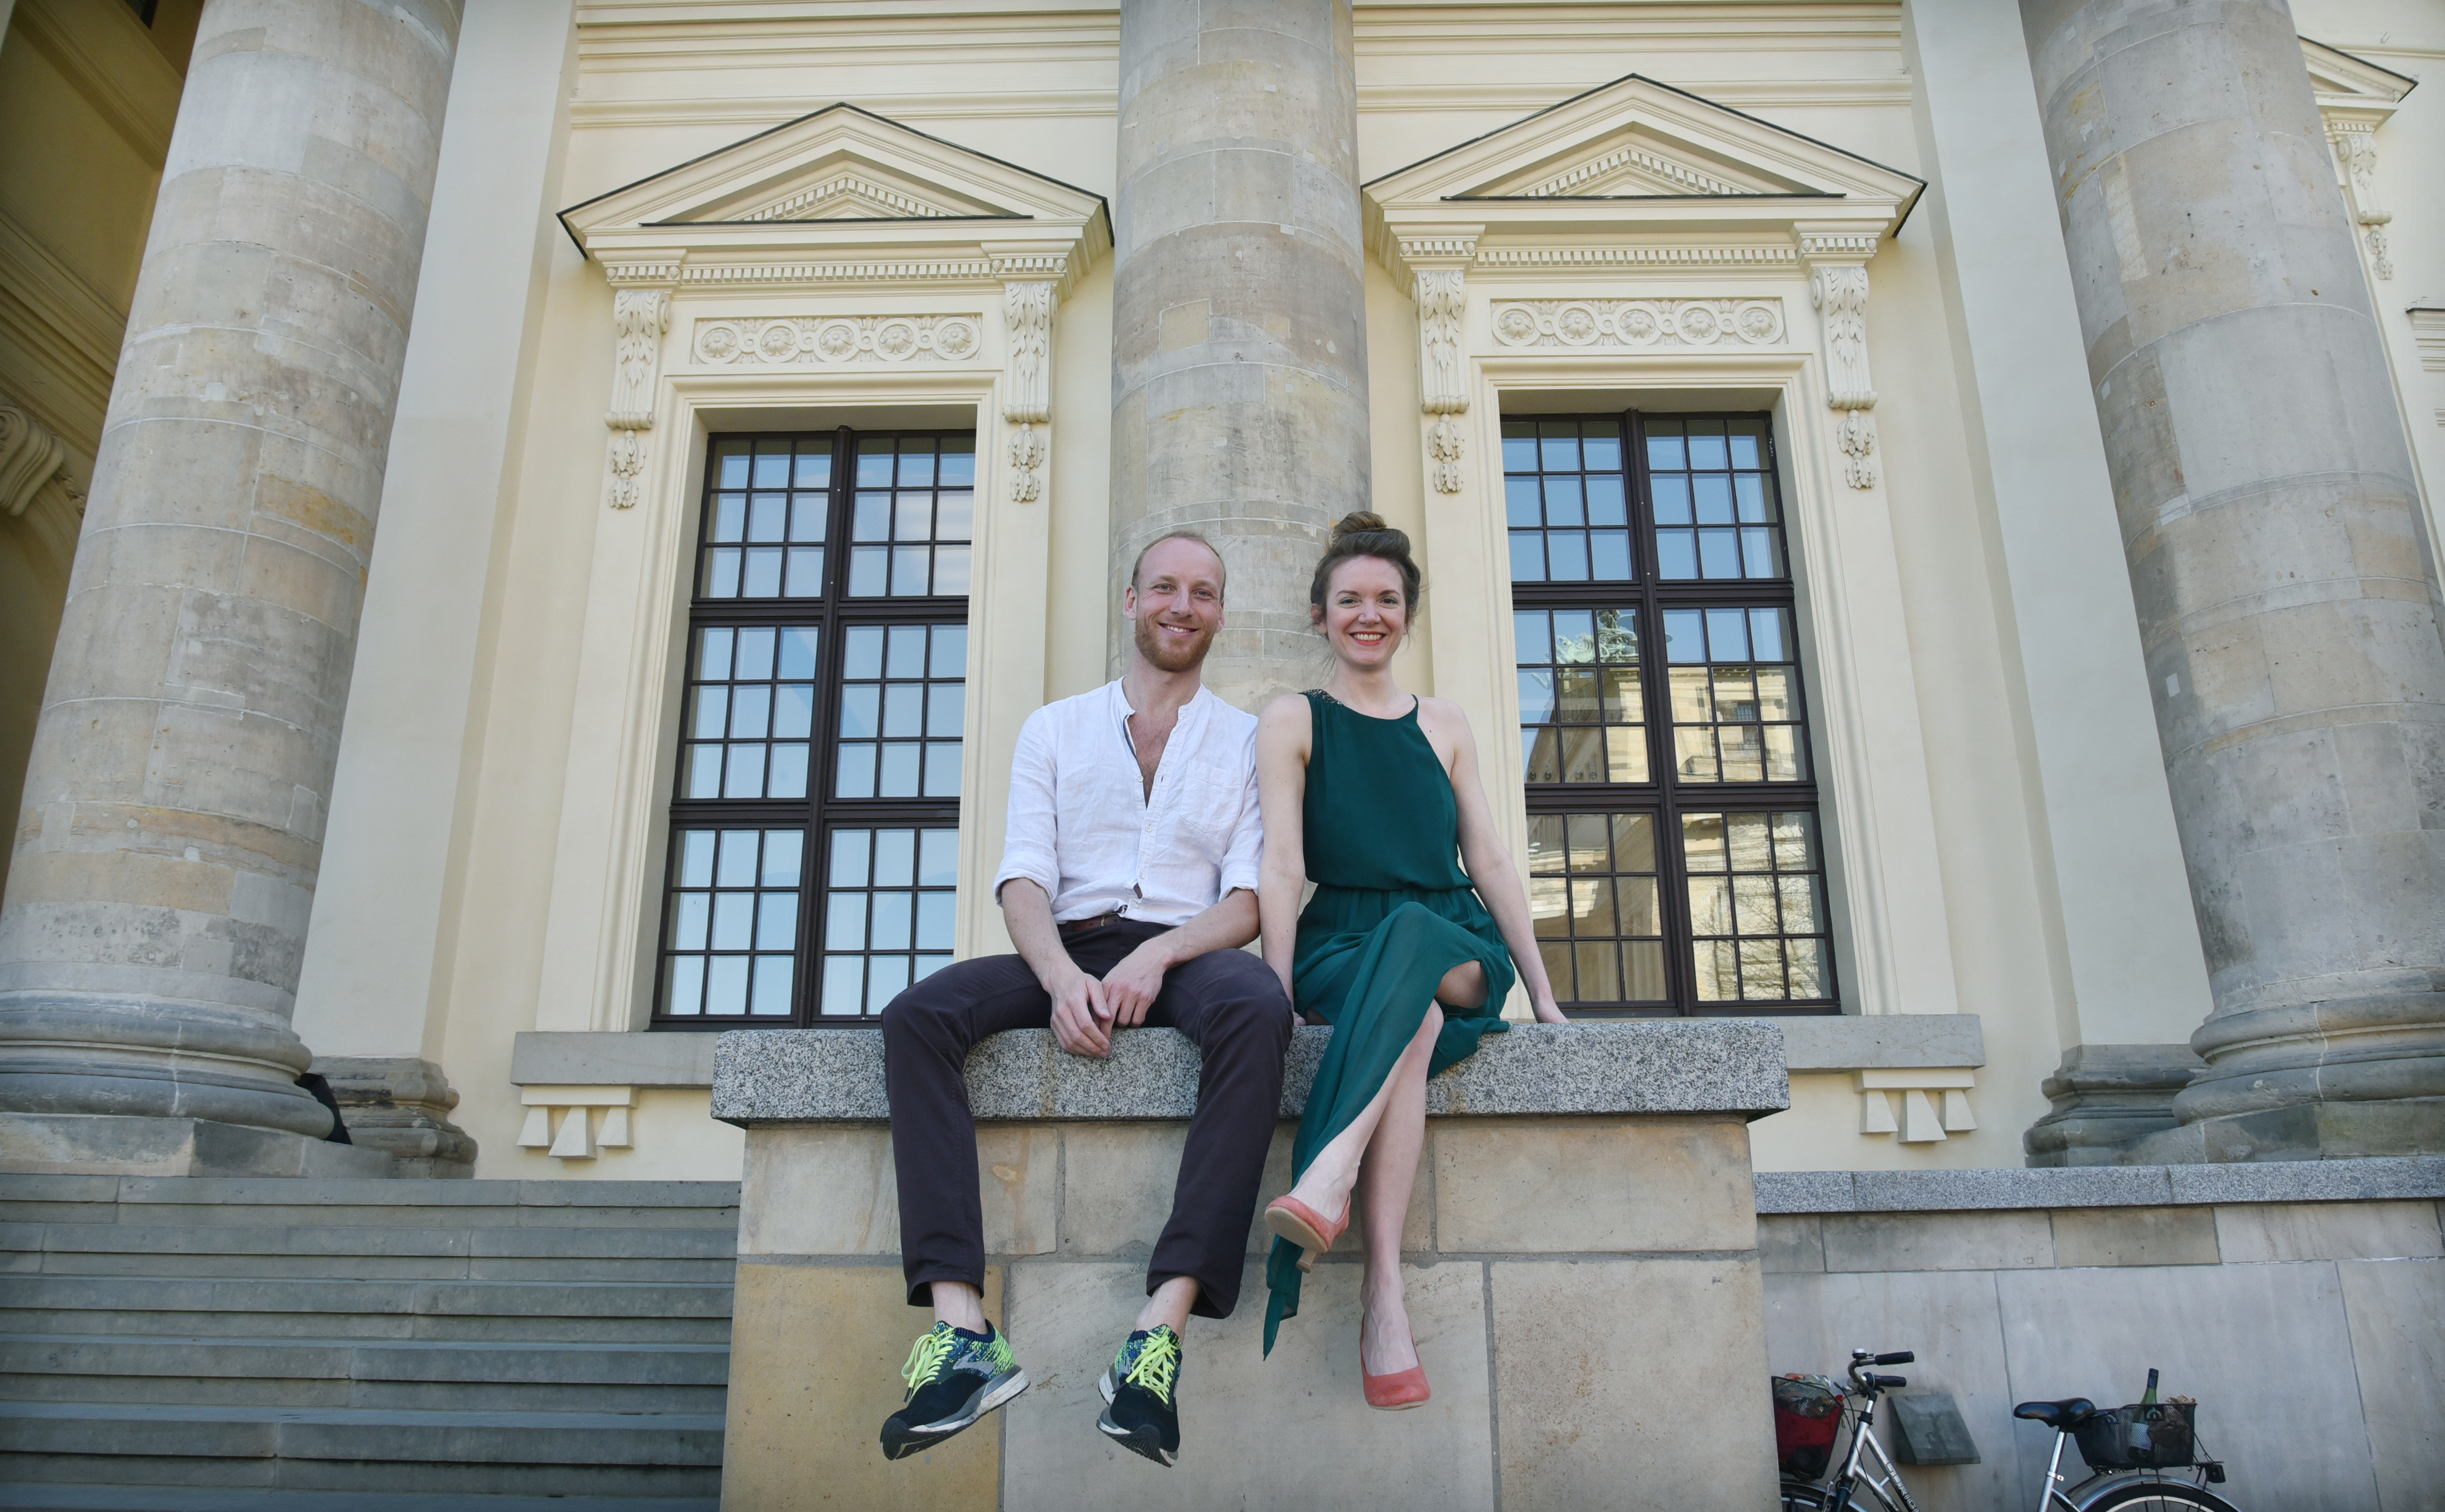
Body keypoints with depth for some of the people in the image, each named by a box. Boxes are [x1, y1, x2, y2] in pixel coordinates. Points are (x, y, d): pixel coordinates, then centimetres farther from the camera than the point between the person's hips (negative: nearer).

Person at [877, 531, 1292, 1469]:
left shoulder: (1248, 741, 14)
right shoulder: (1054, 730, 17)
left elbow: (1250, 899, 2)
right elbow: (1024, 880, 4)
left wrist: (1157, 956, -18)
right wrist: (1063, 978, -17)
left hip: (1188, 955, -1)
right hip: (1069, 953, 2)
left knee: (1256, 1007, -37)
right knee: (916, 1017, -26)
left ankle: (1164, 1329, -40)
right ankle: (964, 1334, -33)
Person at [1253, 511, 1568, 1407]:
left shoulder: (1444, 726, 20)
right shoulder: (1293, 721, 10)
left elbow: (1491, 863, 15)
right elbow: (1283, 865, -3)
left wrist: (1544, 997, 7)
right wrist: (1279, 991, -16)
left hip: (1460, 953, 1)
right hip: (1345, 952, -1)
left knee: (1408, 929, -37)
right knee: (1415, 1024, -37)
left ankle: (1329, 1174, -49)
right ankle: (1383, 1291, -43)